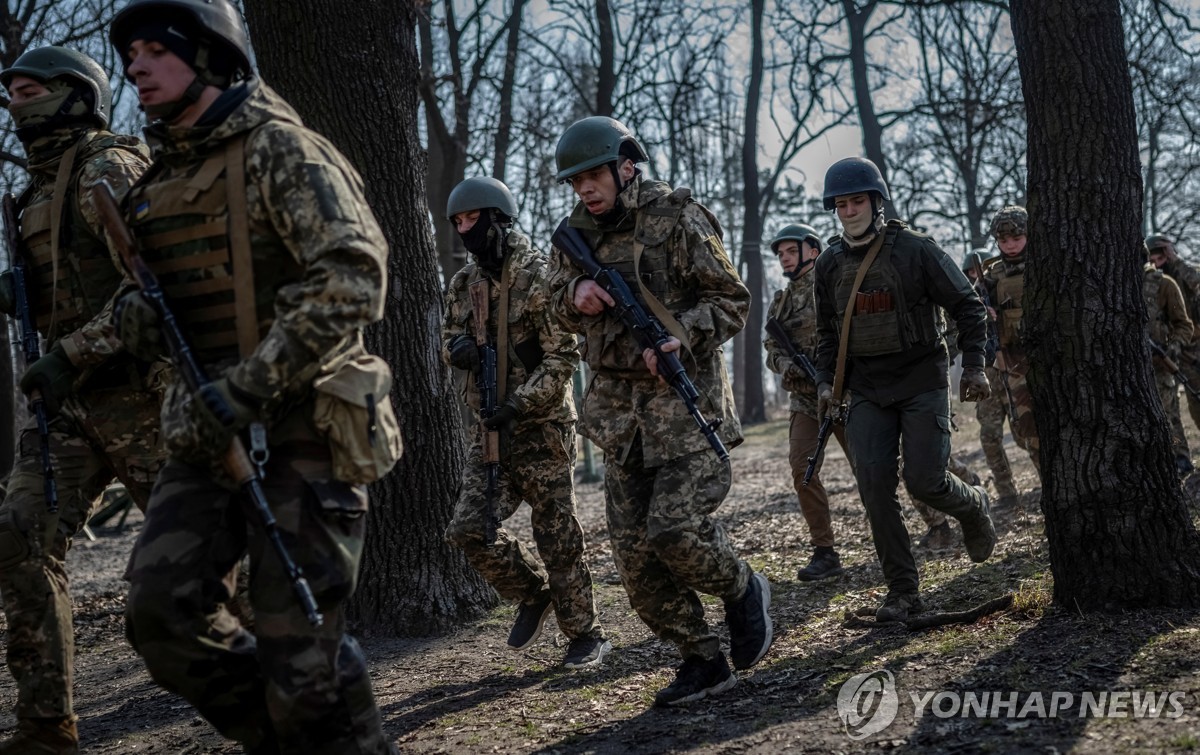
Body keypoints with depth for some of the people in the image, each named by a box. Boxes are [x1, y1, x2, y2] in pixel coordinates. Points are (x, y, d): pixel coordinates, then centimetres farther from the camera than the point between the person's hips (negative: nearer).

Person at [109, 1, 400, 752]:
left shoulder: (281, 150, -9)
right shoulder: (160, 176, 15)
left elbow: (353, 278, -22)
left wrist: (247, 387, -25)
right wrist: (139, 314, 2)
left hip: (301, 428, -7)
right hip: (208, 430, 7)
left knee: (300, 643, -5)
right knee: (162, 607, -5)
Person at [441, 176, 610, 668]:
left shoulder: (538, 277, -11)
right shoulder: (463, 283, 9)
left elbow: (563, 356, -14)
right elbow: (449, 336, 21)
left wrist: (519, 404, -22)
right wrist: (458, 348, -4)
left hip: (542, 428, -6)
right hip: (489, 430, 6)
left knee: (558, 538, 1)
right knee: (468, 529, -3)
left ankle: (586, 636, 16)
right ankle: (533, 593, 21)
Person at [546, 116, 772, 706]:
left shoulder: (675, 218, -6)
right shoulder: (578, 232, 11)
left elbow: (732, 301, -4)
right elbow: (557, 304, 22)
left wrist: (682, 335, -21)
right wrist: (574, 294, -2)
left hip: (685, 397, -6)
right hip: (619, 408, 6)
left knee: (674, 529, -18)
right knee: (634, 553, 3)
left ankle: (743, 592, 13)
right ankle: (703, 662, 15)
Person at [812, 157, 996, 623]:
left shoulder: (915, 250, -6)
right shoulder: (829, 264, 7)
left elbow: (966, 305, 0)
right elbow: (827, 331, 18)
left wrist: (974, 365, -7)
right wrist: (825, 381, 4)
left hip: (922, 381, -4)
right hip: (867, 390, 4)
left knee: (925, 482, -10)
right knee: (874, 487, -6)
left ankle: (973, 506, 27)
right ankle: (902, 591, 4)